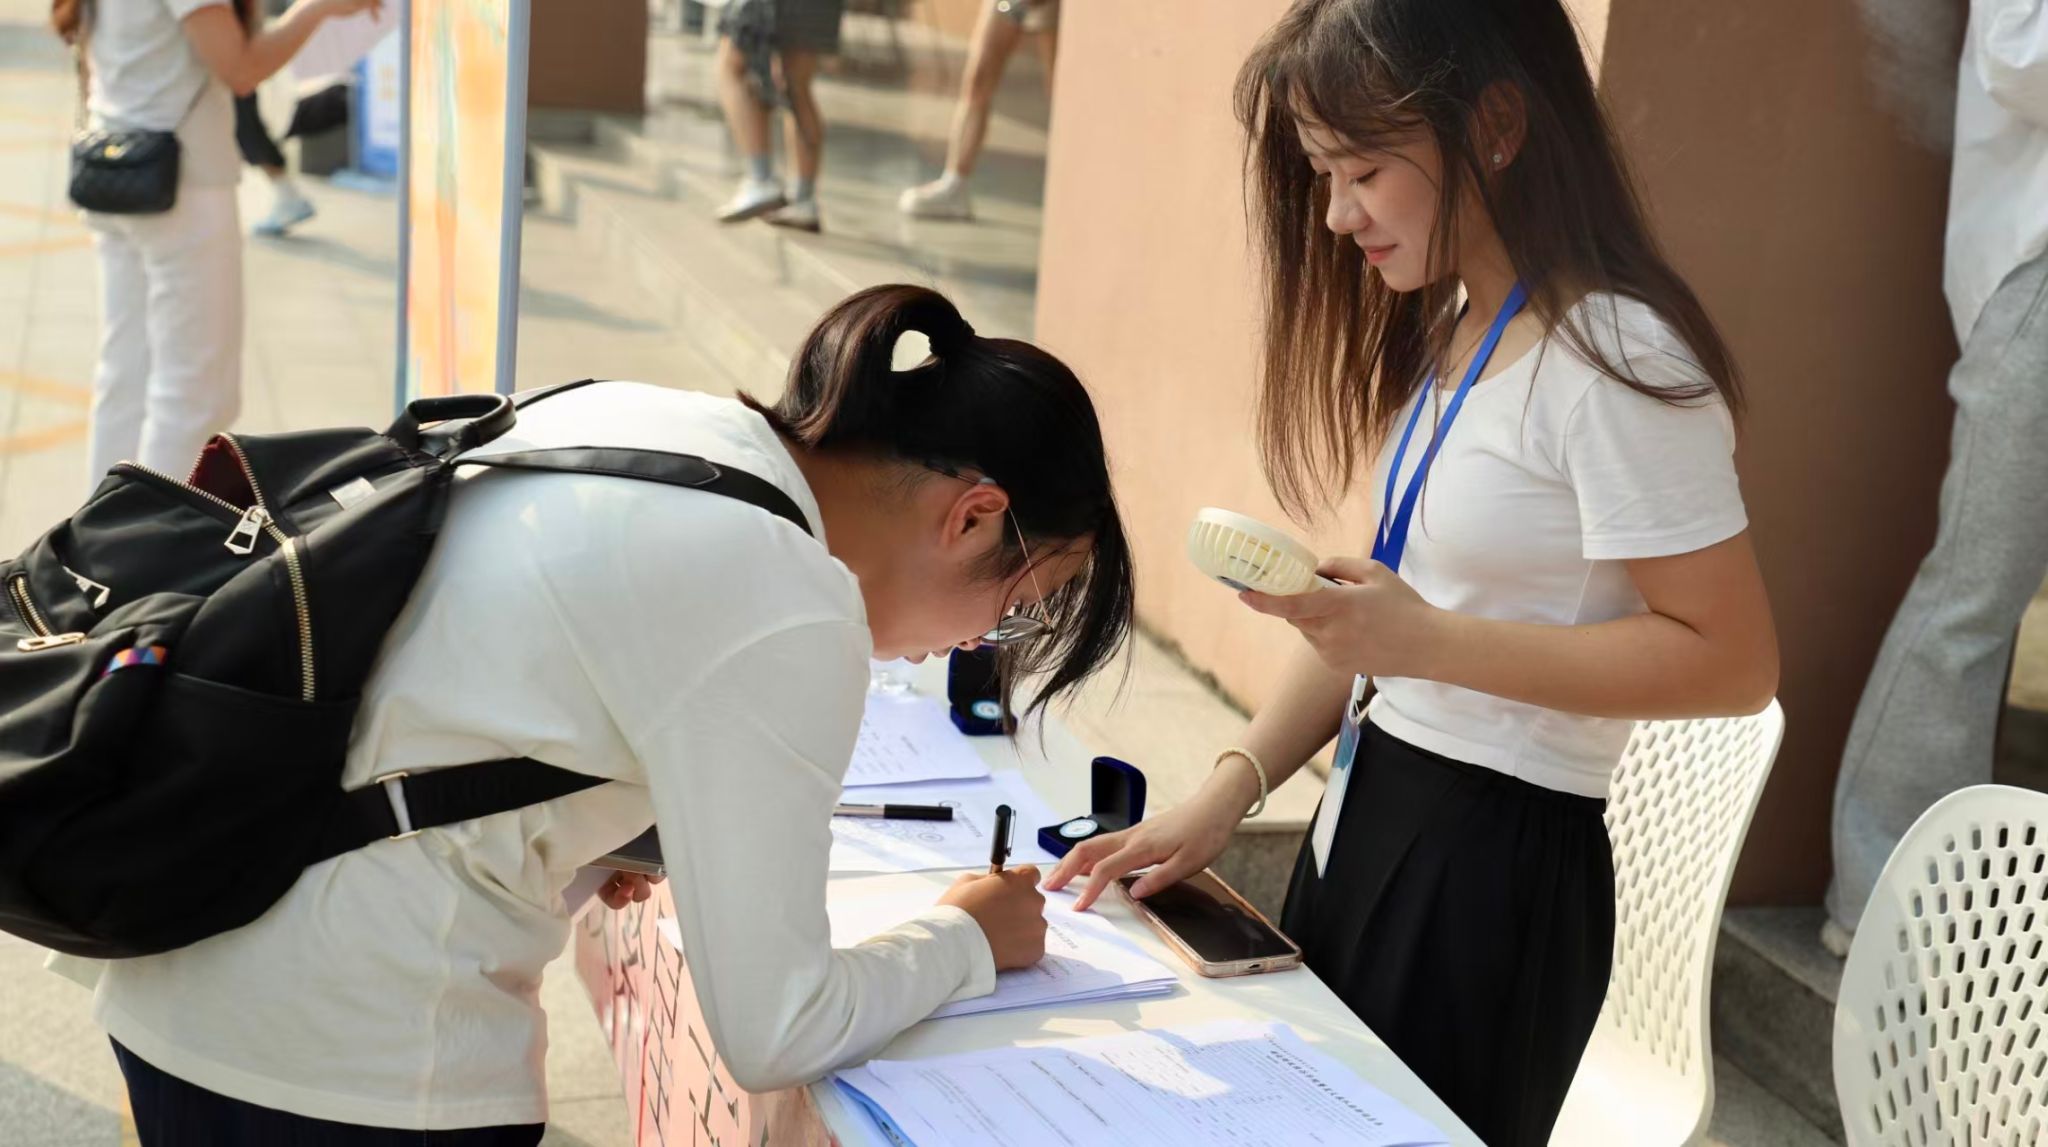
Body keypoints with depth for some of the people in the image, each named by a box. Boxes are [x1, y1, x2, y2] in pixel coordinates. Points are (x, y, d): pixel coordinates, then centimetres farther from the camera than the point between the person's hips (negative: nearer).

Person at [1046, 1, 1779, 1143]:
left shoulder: (1614, 362, -20)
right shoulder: (1446, 332, 8)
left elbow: (1730, 659, -21)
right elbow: (1385, 602, 10)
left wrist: (1427, 642, -24)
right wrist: (1231, 790, 1)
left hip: (1496, 857, -8)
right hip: (1367, 813, 8)